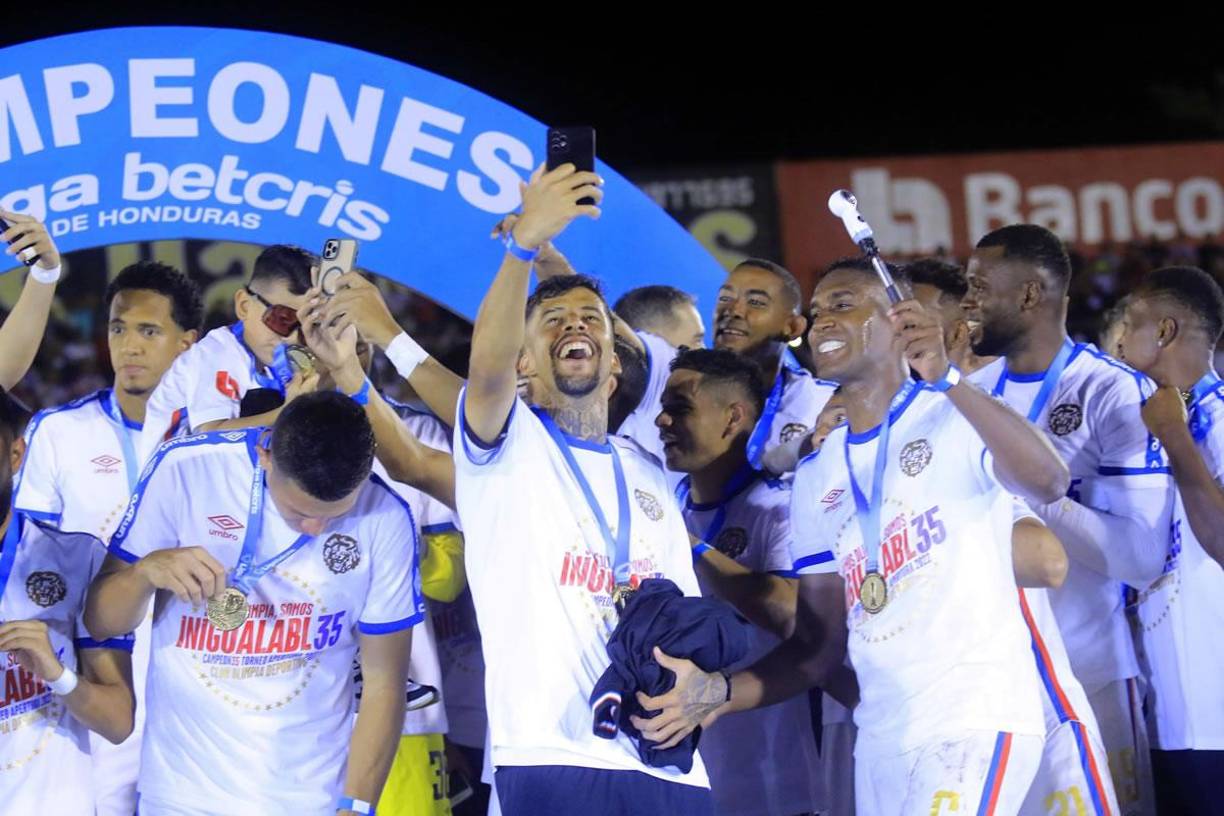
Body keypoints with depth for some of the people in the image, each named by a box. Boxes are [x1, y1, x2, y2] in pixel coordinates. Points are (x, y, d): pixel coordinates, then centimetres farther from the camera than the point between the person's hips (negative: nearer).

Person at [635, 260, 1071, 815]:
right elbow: (821, 643, 15)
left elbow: (1048, 482, -25)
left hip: (976, 725, -6)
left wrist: (945, 379, -34)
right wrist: (719, 692, -1)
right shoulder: (816, 477, 15)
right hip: (880, 741, 6)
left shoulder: (954, 416, -4)